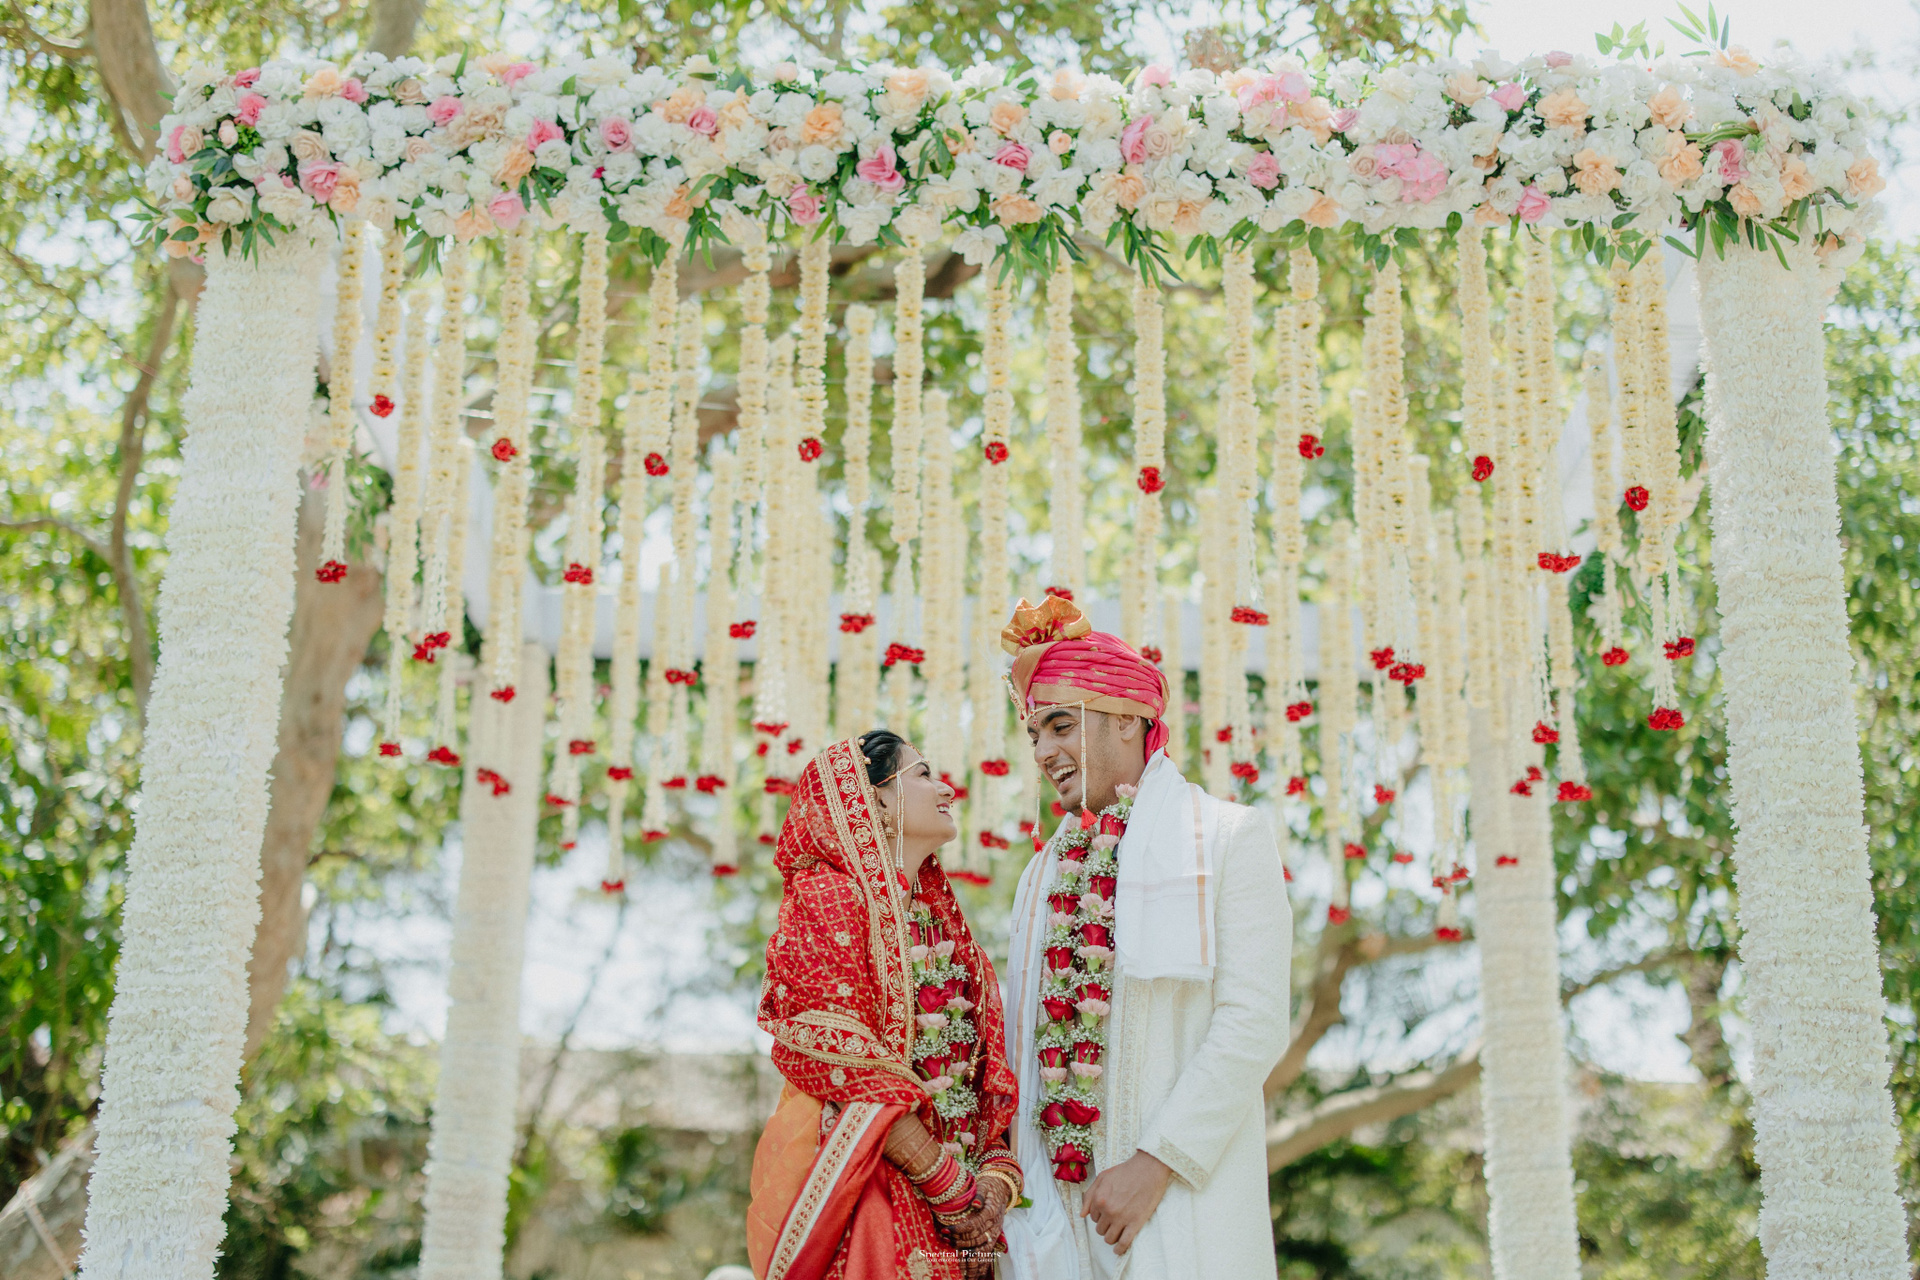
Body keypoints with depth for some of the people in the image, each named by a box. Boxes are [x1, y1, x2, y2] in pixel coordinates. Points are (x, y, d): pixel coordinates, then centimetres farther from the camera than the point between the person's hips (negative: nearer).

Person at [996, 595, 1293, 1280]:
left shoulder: (1230, 838, -1)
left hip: (1182, 1203, -4)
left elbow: (1253, 1025, -10)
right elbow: (1022, 1047, 15)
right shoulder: (1044, 876, 17)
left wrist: (1157, 1161, -16)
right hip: (1055, 1203, 5)